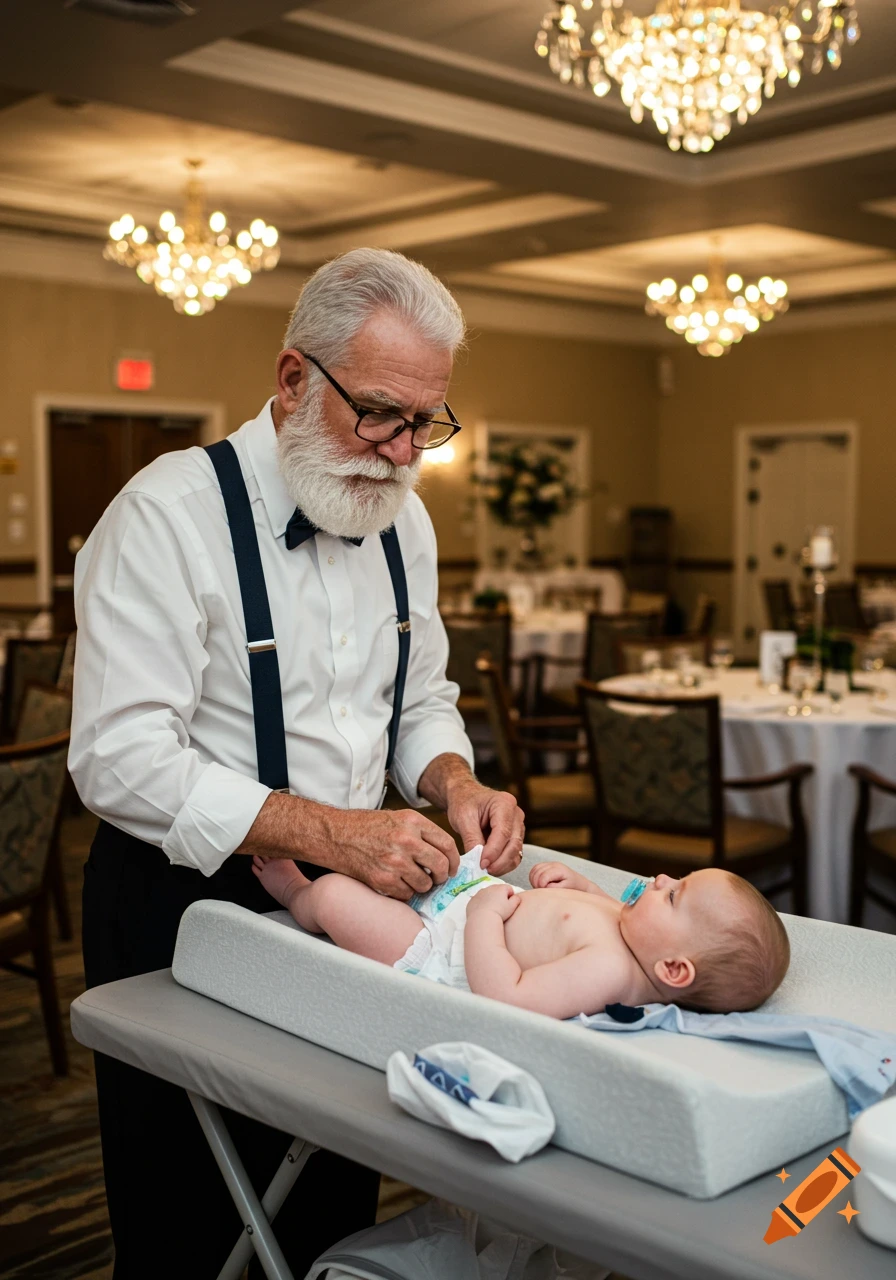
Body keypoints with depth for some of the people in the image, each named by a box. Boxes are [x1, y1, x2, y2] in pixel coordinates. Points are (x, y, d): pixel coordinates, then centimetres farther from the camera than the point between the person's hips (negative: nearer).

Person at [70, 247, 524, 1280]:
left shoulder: (401, 518, 3)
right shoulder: (170, 514, -19)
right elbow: (120, 760, -25)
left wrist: (453, 785, -9)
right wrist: (327, 832, -31)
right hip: (184, 912, -6)